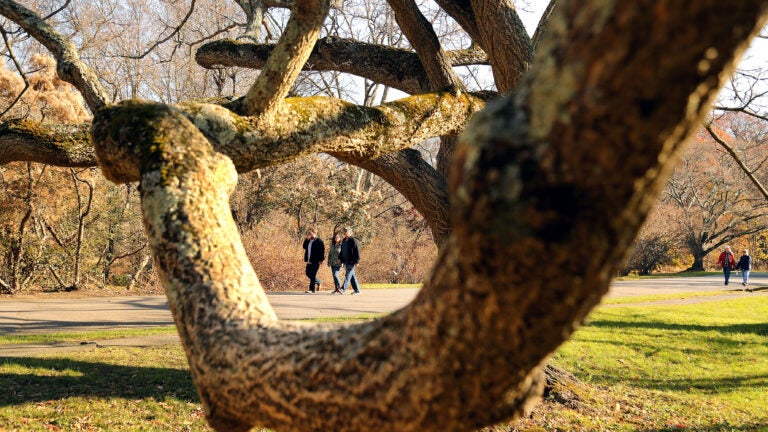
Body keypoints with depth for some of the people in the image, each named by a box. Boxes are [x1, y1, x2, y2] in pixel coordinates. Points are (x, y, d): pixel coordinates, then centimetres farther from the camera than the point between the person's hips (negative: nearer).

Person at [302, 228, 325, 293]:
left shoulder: (318, 241, -9)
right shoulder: (308, 240, 15)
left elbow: (322, 250, -12)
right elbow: (304, 247, 10)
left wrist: (321, 260, -16)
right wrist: (306, 239, 0)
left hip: (315, 261, -8)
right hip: (309, 261, 8)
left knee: (313, 275, -7)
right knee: (308, 274, 11)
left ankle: (312, 289, -3)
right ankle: (319, 282, 30)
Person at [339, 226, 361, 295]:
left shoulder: (353, 240, -10)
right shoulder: (344, 241, 16)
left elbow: (357, 251, -14)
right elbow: (342, 251, 23)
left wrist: (357, 261, -17)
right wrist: (340, 258, 16)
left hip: (351, 262, -9)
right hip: (346, 261, 9)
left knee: (348, 275, -13)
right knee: (352, 276, 11)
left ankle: (343, 289, -19)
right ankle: (357, 290, 17)